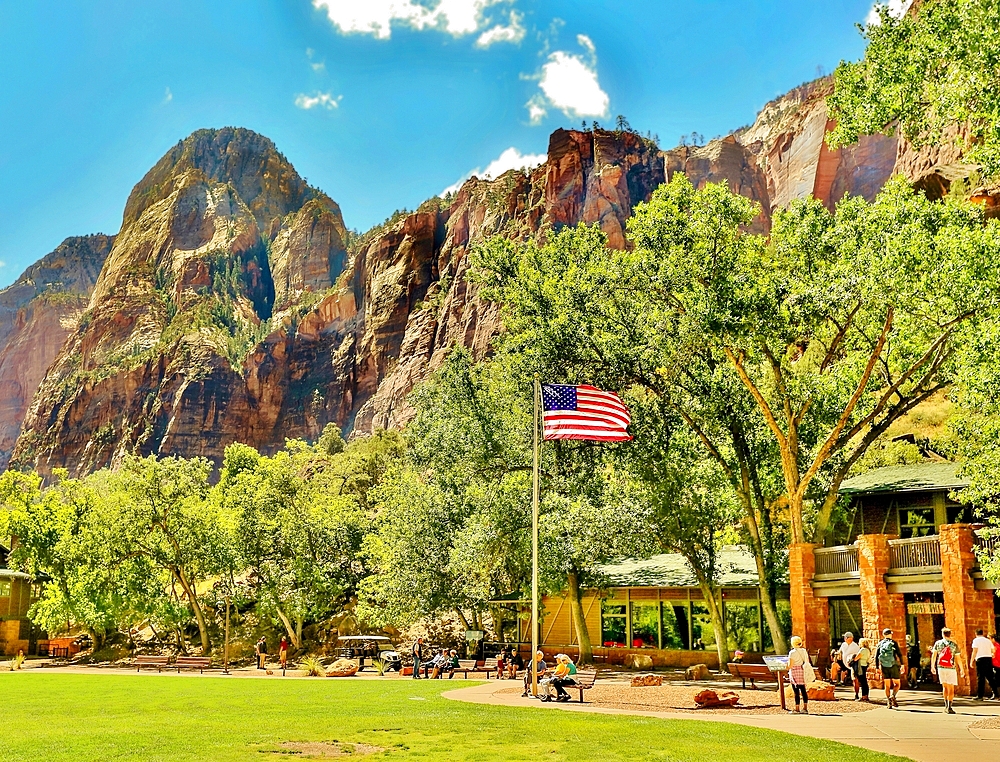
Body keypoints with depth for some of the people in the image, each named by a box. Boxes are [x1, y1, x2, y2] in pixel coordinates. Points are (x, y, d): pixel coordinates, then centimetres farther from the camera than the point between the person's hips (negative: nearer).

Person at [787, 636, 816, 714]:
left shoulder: (792, 653, -13)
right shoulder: (804, 651, 7)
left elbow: (790, 666, -15)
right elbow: (807, 663, 11)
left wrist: (787, 667, 5)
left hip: (795, 673, -6)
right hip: (803, 672, 6)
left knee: (796, 691, -2)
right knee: (803, 691, 11)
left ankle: (797, 709, 2)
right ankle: (805, 708, 14)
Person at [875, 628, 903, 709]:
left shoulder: (880, 644, 7)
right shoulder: (894, 643, -1)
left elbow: (876, 657, 6)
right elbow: (900, 654, -11)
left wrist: (878, 667, 13)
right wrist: (902, 664, -6)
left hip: (884, 667, 3)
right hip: (894, 666, -3)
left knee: (887, 685, 9)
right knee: (897, 684, 6)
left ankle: (889, 703, 5)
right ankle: (892, 696, -19)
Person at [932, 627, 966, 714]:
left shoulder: (938, 643, 4)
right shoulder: (954, 645, -1)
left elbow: (934, 656, 7)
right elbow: (958, 659, 1)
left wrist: (932, 666, 17)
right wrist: (961, 669, 11)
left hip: (941, 667, 2)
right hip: (951, 668, -2)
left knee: (945, 687, 16)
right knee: (951, 688, 2)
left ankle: (946, 705, 17)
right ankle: (949, 707, -7)